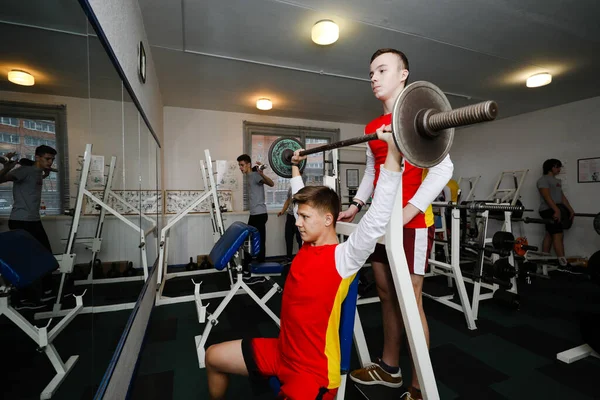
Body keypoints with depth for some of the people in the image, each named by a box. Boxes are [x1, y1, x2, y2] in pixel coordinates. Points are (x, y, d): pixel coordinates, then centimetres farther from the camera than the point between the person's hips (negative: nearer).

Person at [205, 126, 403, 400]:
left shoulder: (343, 258, -22)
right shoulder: (308, 246, -1)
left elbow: (377, 220, -37)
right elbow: (302, 198, 13)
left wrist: (392, 151, -40)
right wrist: (295, 167, 22)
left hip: (314, 372, -7)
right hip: (281, 353, 8)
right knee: (213, 357, 17)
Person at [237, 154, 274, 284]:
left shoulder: (255, 175, -14)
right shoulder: (249, 176, 14)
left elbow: (271, 184, -35)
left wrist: (262, 174, -51)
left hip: (259, 214, -10)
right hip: (253, 214, 10)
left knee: (259, 243, -4)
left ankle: (260, 274, 5)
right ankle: (247, 270, 27)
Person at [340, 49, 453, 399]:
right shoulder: (372, 127, 15)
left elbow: (444, 168, -14)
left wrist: (409, 211, -22)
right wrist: (356, 205, 13)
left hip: (412, 222, -7)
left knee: (410, 299, 0)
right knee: (387, 295, 15)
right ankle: (390, 368, 33)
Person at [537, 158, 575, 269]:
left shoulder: (557, 181, 22)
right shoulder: (543, 179, -8)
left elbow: (562, 197, 22)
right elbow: (547, 196, -18)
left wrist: (571, 210, 17)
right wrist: (557, 210, -26)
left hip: (557, 210, 10)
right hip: (549, 210, -10)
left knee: (550, 235, 9)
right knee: (558, 235, -14)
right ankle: (563, 264, -16)